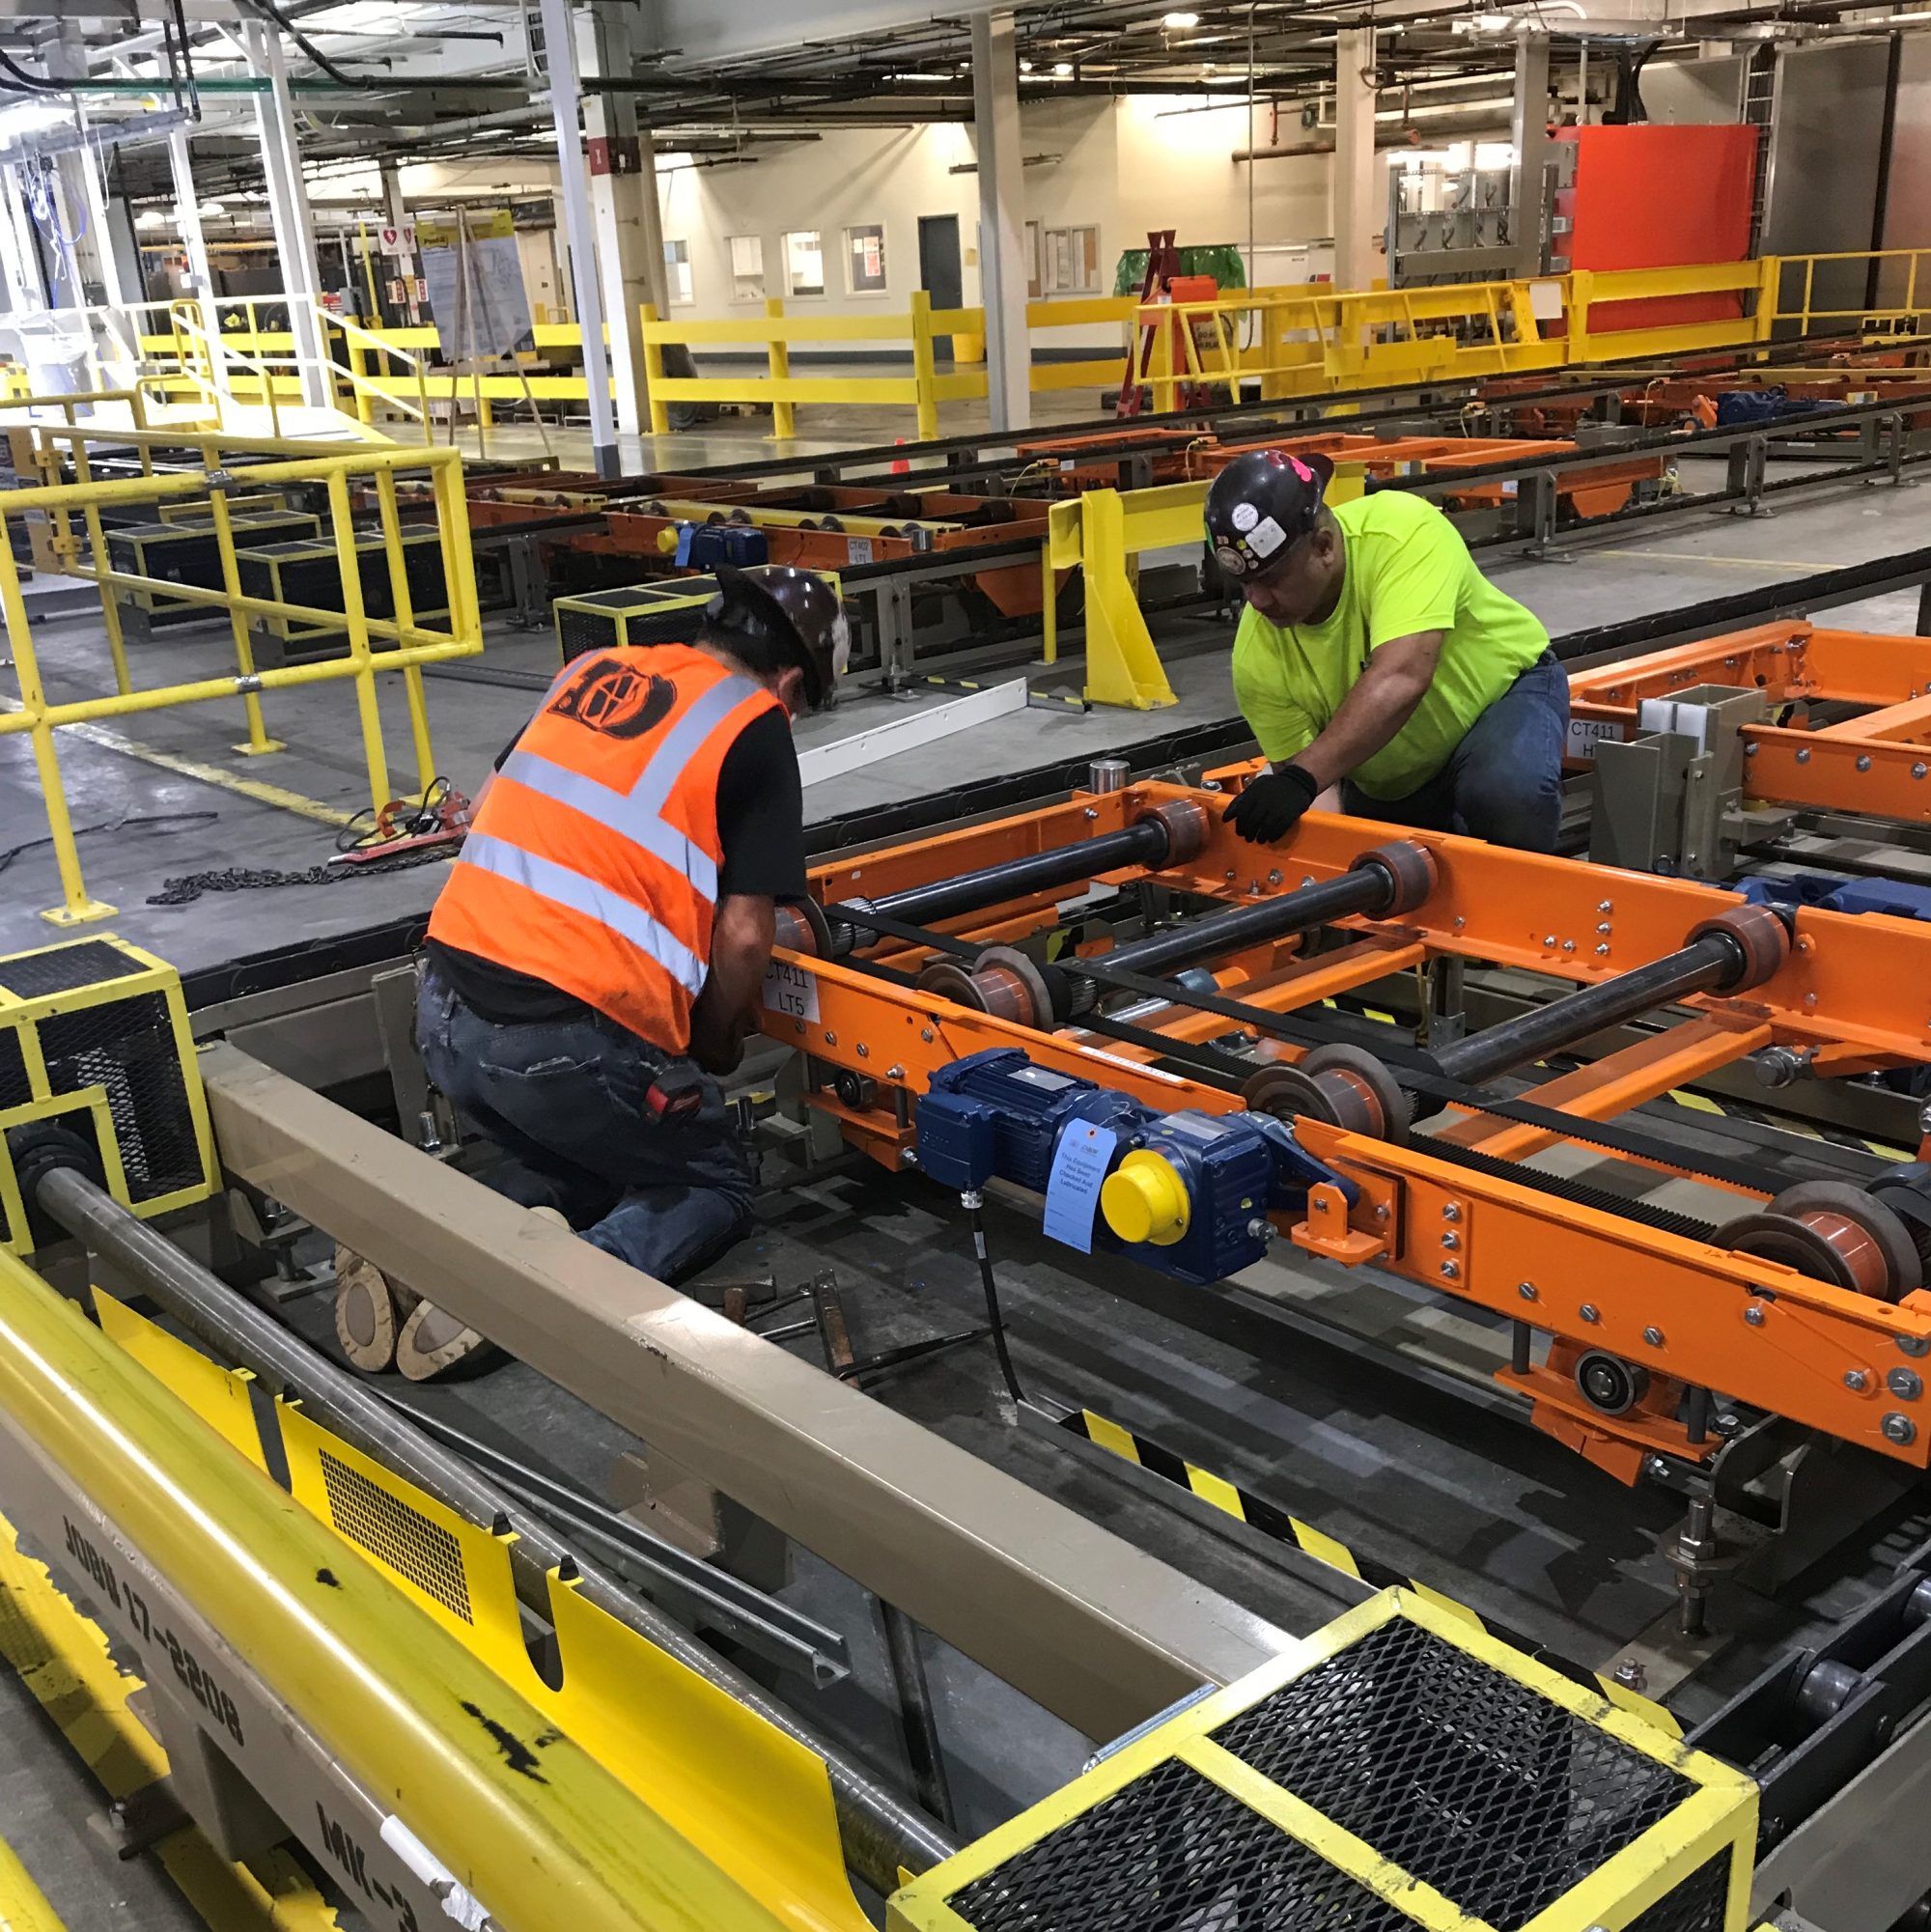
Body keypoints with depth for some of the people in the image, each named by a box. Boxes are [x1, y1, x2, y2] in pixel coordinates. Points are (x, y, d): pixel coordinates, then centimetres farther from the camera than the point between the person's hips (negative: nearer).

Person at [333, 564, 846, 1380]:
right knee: (715, 1188, 16)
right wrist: (716, 1039, 14)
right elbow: (743, 935, -5)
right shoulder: (754, 730, -2)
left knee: (583, 1157, 30)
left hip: (443, 1013, 7)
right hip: (566, 1038, -6)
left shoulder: (593, 669, 15)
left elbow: (490, 811, 22)